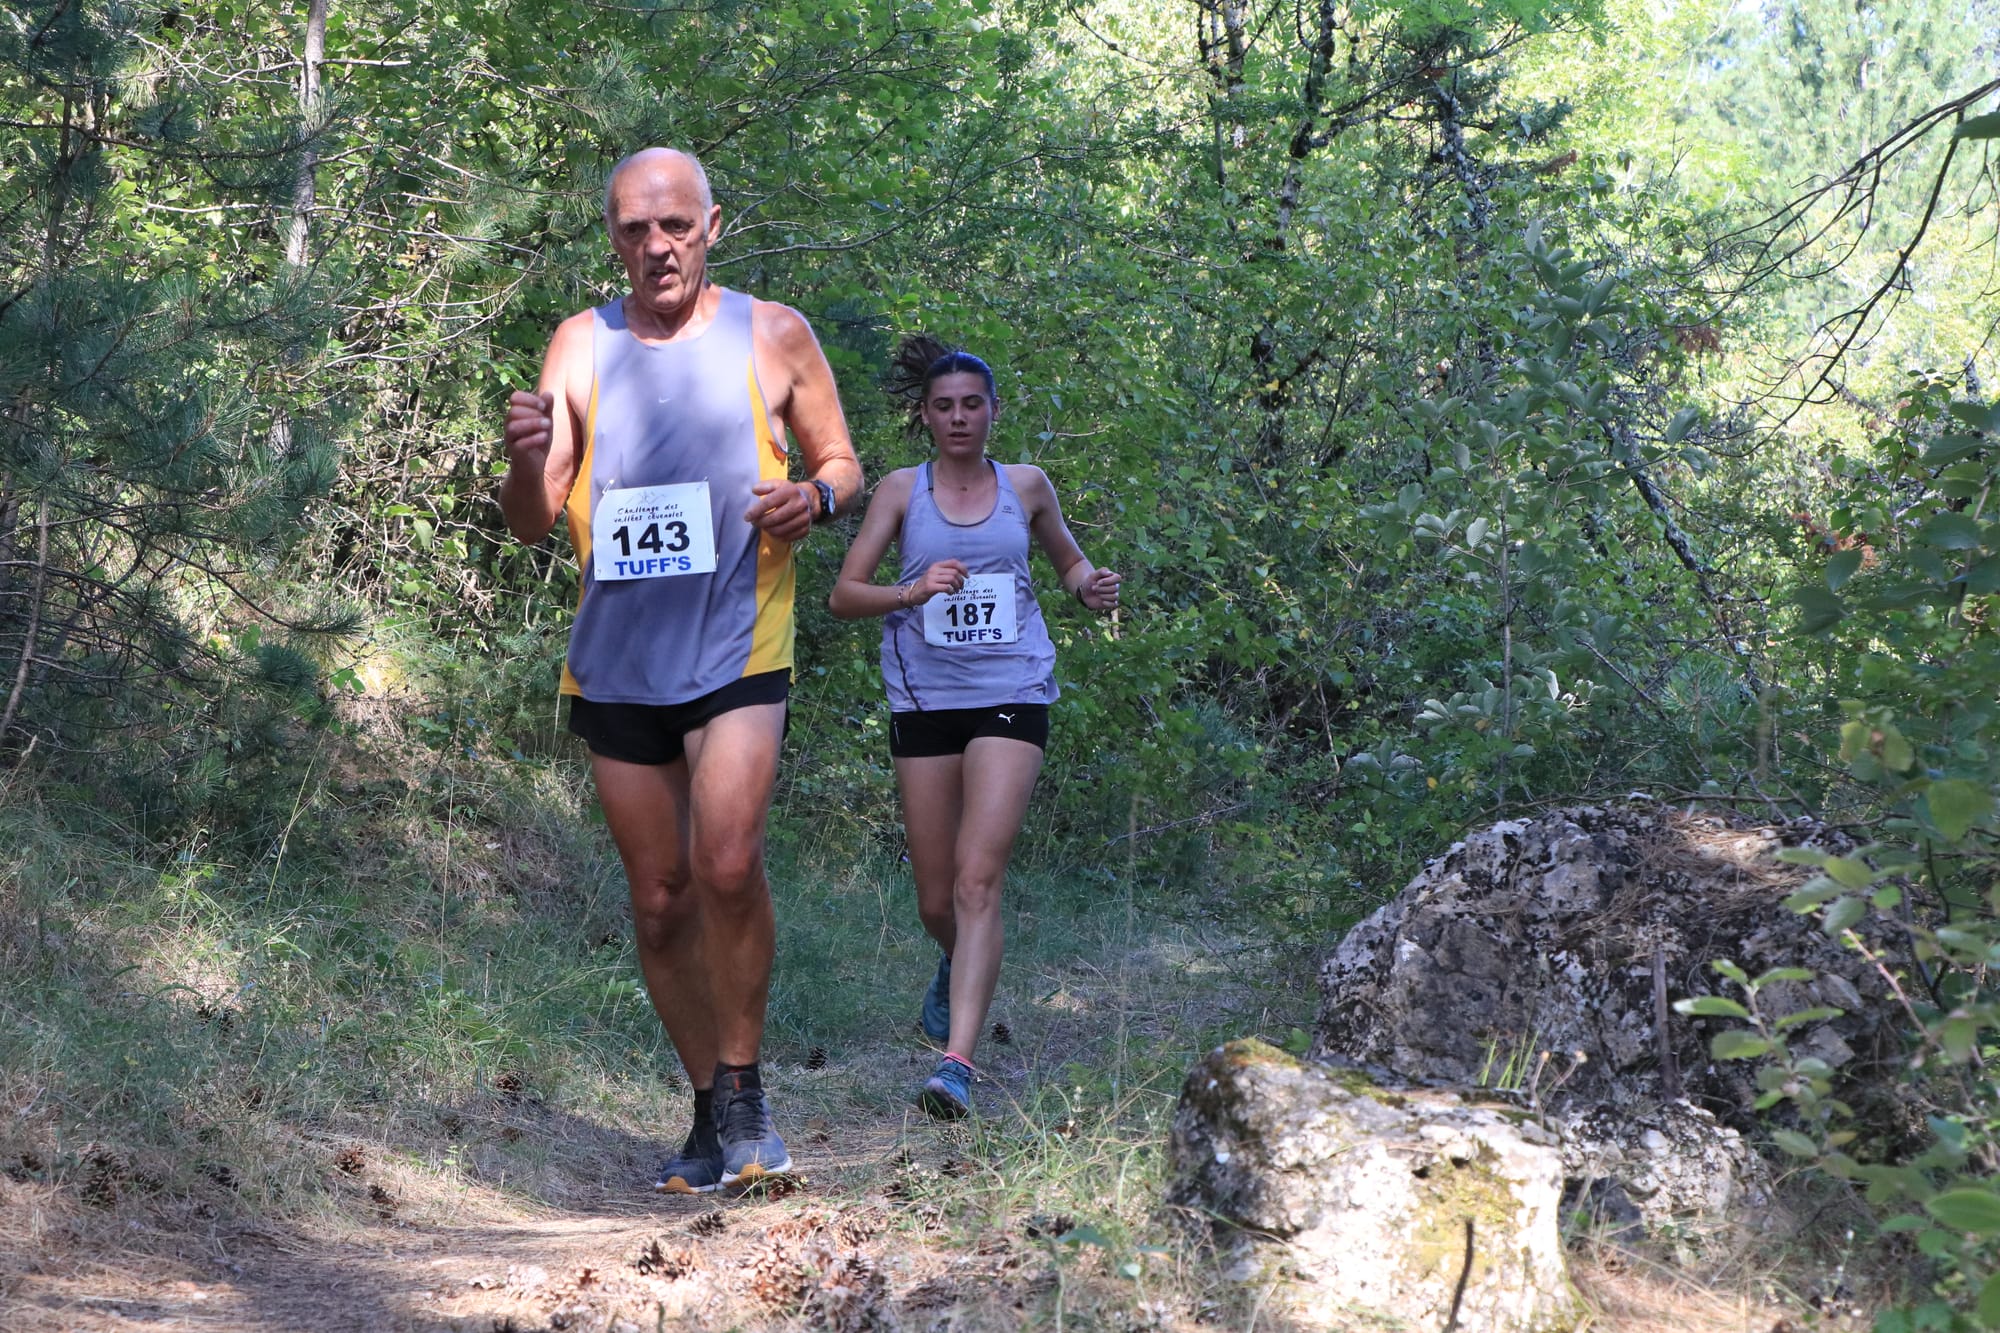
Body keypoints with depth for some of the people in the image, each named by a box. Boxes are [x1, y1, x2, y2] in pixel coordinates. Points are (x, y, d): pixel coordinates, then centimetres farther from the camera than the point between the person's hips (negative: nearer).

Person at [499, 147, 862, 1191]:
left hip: (737, 650, -3)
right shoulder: (581, 346, 6)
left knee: (727, 865, -22)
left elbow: (842, 464, 11)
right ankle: (708, 1109, 21)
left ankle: (744, 1086, -4)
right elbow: (532, 524, 4)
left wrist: (813, 497, -12)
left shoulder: (773, 337, 2)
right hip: (615, 663, 3)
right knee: (659, 899, 7)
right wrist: (525, 460, -19)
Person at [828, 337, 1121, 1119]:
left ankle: (958, 1062, -21)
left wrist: (1089, 587, 0)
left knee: (978, 879, -16)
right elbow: (843, 595, 1)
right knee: (935, 900, 8)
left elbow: (1069, 562, 23)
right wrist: (913, 591, -17)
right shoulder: (901, 492, 4)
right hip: (925, 700, 1)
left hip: (1010, 698, -1)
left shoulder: (1025, 487, 7)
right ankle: (958, 967, 45)